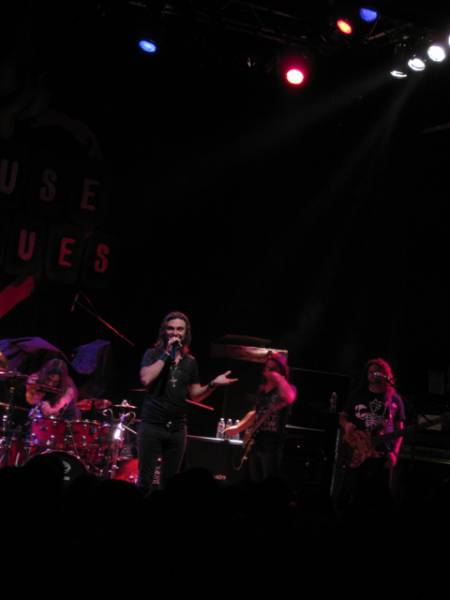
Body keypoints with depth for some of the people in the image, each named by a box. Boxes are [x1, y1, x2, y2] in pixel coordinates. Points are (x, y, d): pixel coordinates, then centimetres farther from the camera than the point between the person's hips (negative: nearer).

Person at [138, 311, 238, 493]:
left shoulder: (190, 362, 12)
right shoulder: (153, 354, 1)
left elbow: (195, 395, 14)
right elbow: (146, 379, -18)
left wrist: (212, 384, -3)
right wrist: (167, 354, -14)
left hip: (177, 428, 4)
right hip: (152, 424, -4)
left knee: (169, 482, 8)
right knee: (145, 479, -5)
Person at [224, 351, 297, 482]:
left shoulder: (285, 389, -7)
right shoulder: (262, 389, 15)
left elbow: (289, 399, -33)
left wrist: (278, 378, -24)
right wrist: (238, 427, 25)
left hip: (272, 445, -8)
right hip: (255, 443, 8)